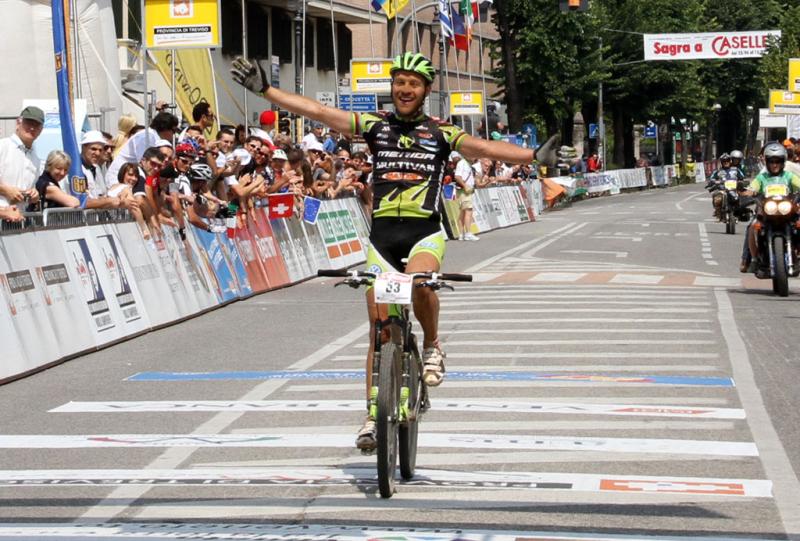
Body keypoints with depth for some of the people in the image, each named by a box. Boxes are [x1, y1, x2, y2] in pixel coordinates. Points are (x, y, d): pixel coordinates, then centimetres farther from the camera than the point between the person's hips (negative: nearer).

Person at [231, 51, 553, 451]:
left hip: (424, 231, -2)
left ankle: (432, 347, -5)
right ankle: (374, 417, 10)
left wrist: (535, 156, -17)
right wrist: (265, 90, -1)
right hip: (382, 234, 2)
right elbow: (315, 111, 4)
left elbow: (482, 148, -4)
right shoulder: (375, 125, 9)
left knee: (420, 282, -35)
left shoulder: (439, 132, 7)